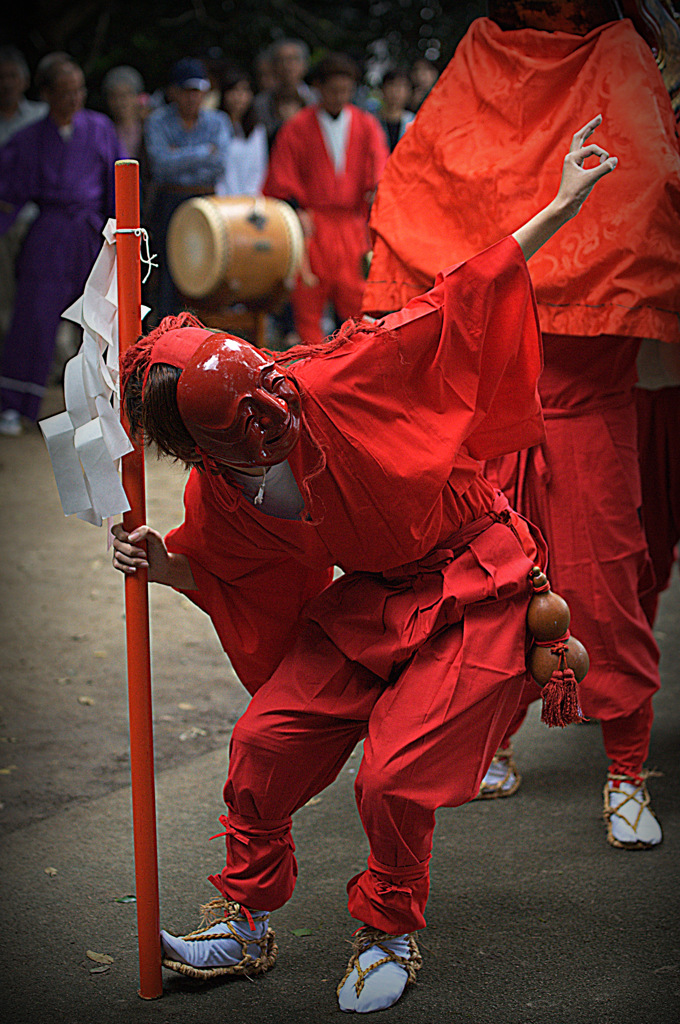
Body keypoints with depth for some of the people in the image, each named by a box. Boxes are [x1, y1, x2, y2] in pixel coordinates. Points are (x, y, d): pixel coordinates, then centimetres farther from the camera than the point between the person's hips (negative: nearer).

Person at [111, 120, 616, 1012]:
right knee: (265, 743, -5)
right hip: (374, 600, 5)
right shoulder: (218, 499, -11)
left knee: (393, 777, -14)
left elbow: (461, 299, -17)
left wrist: (565, 203, -14)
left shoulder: (339, 381, -26)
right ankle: (248, 921, 19)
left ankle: (392, 933, 16)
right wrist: (162, 566, -12)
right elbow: (225, 582, 9)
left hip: (478, 592, -5)